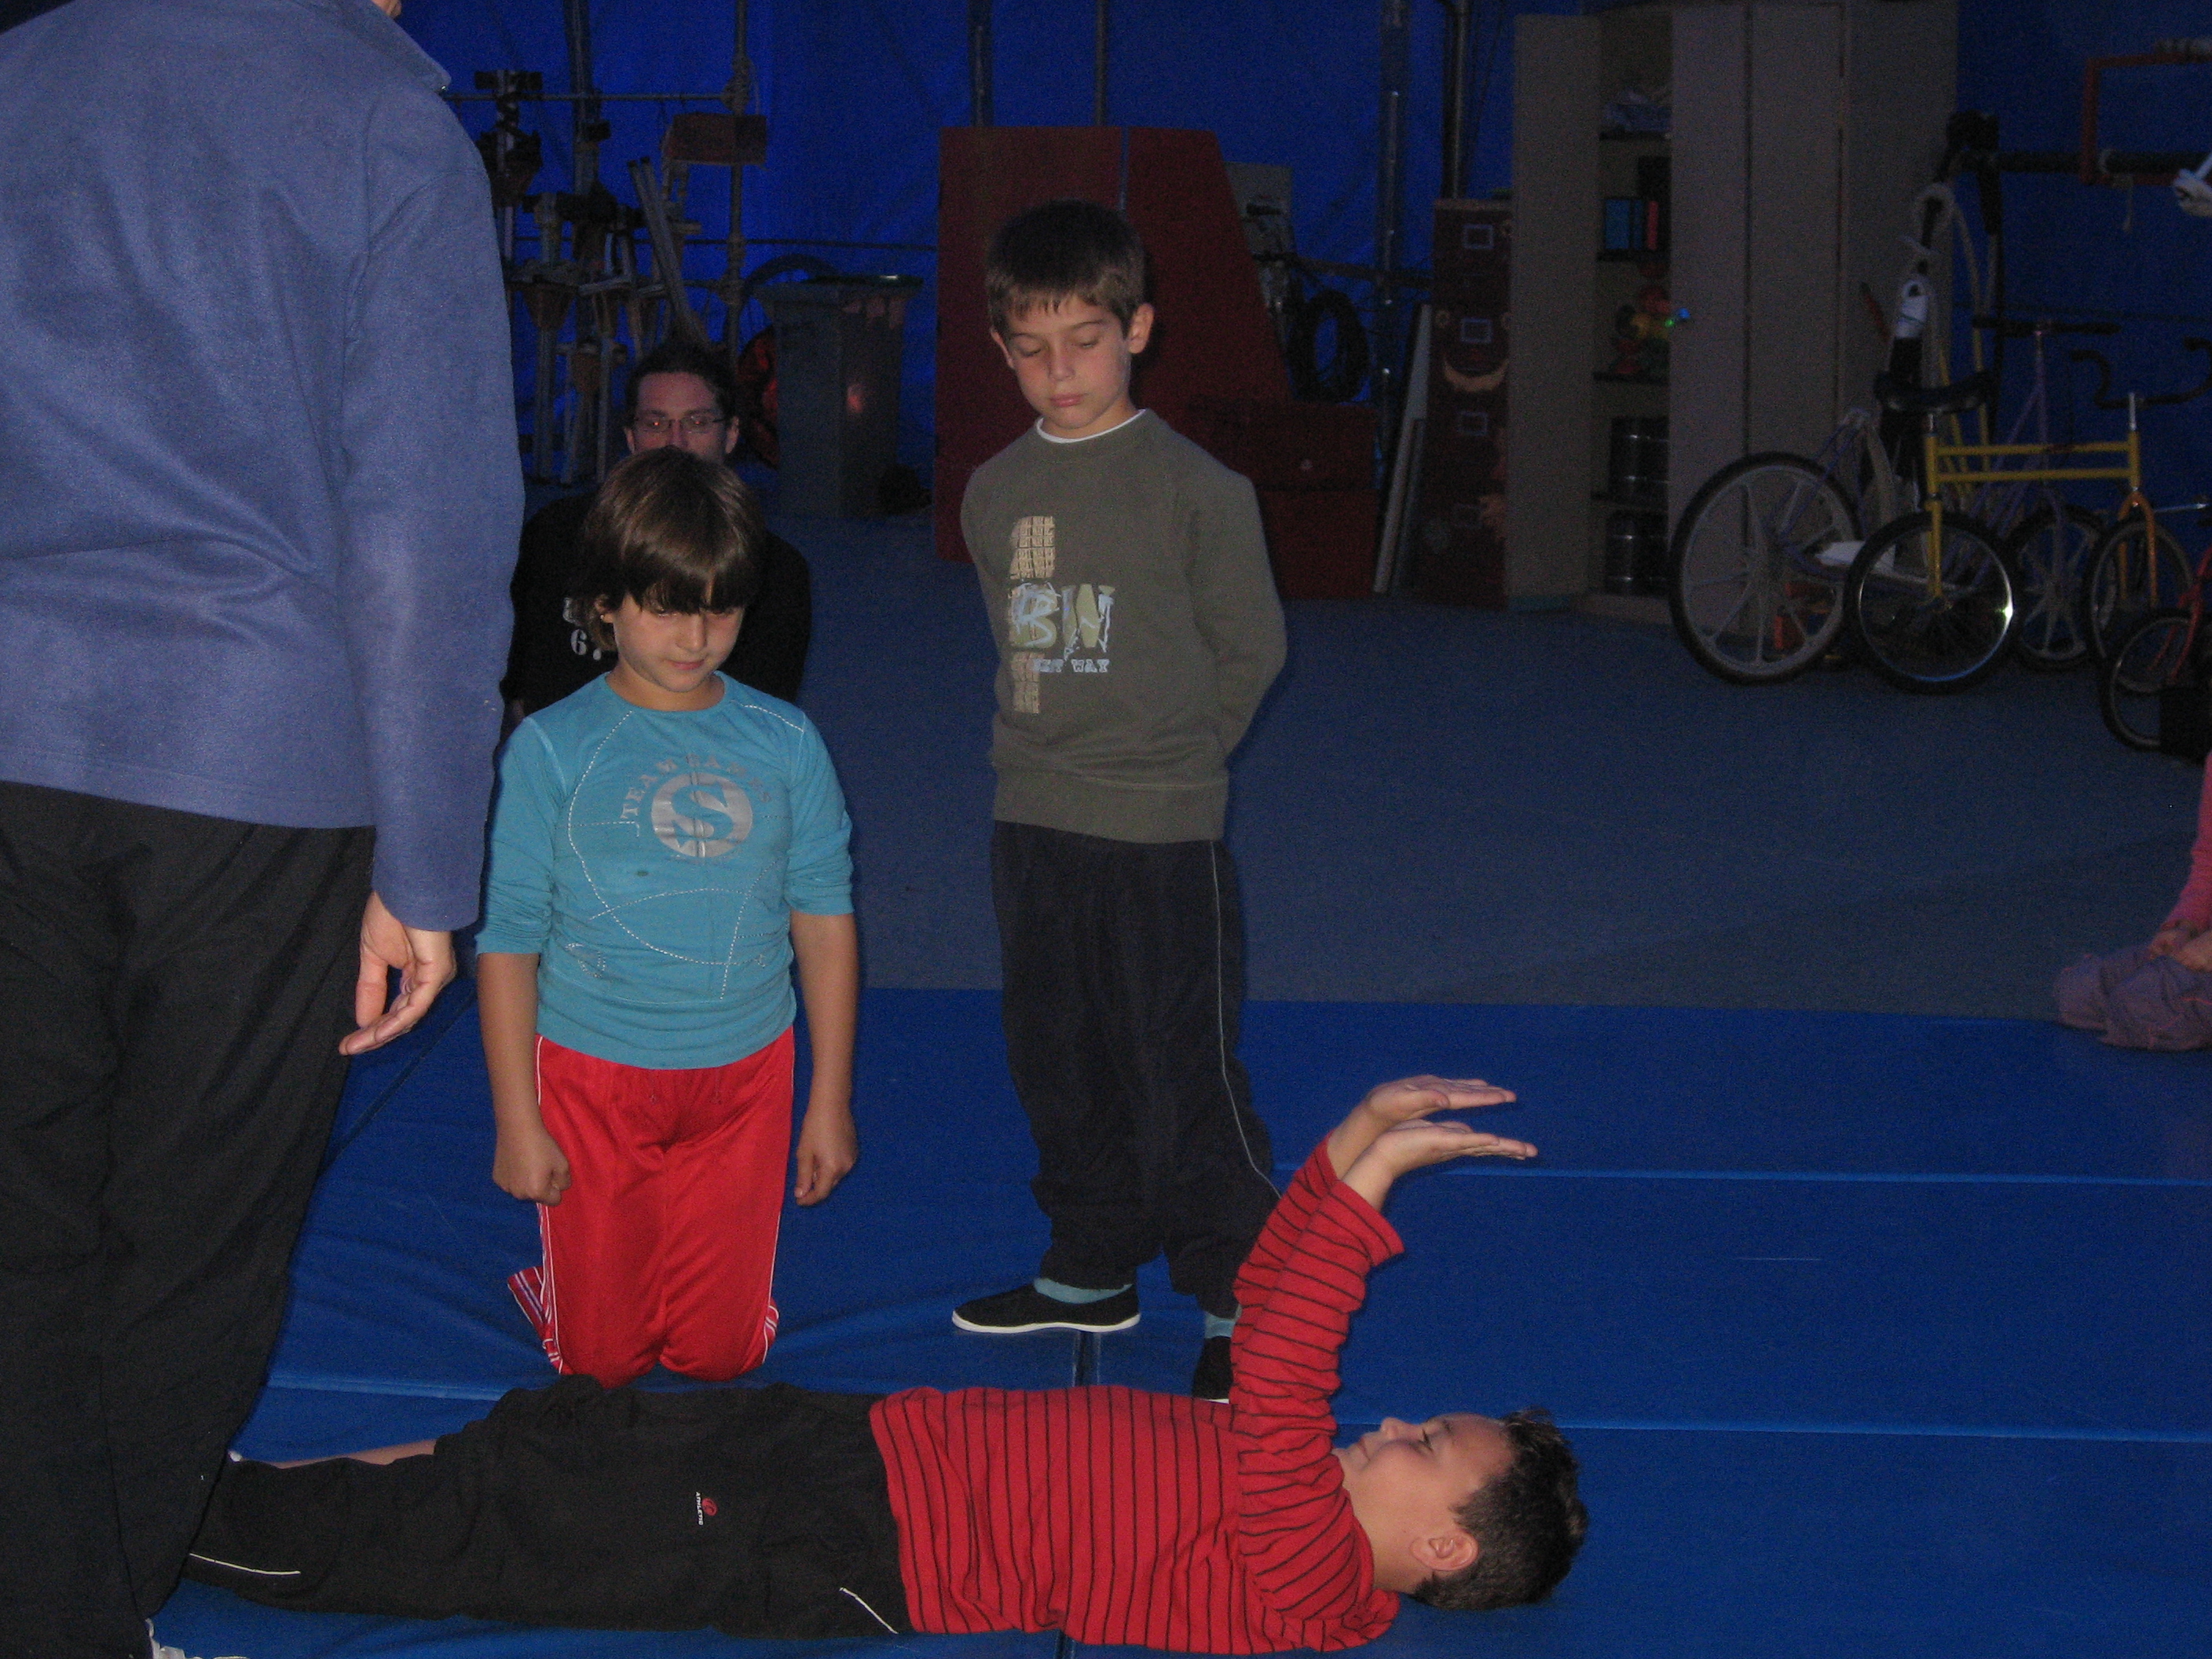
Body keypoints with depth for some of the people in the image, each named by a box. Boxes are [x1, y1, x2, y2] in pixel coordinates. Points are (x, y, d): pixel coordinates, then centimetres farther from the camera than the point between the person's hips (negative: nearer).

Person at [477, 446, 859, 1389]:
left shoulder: (786, 745, 2)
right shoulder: (552, 749, -6)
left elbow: (824, 922, 7)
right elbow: (506, 942, -5)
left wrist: (831, 1097, 6)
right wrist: (516, 1120, -7)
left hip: (745, 1078, 2)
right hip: (592, 1077, -2)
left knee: (723, 1353, 7)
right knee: (602, 1359, 7)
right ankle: (549, 1279, 36)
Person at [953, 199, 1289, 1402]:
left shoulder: (1195, 488, -10)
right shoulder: (994, 493, 6)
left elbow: (1252, 647, -1)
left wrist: (1169, 751, 6)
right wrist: (1063, 751, 11)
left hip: (1162, 833, -6)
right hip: (1030, 826, 6)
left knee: (1185, 1073, -3)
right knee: (1058, 1067, 16)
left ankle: (1240, 1300, 9)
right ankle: (1093, 1271, 31)